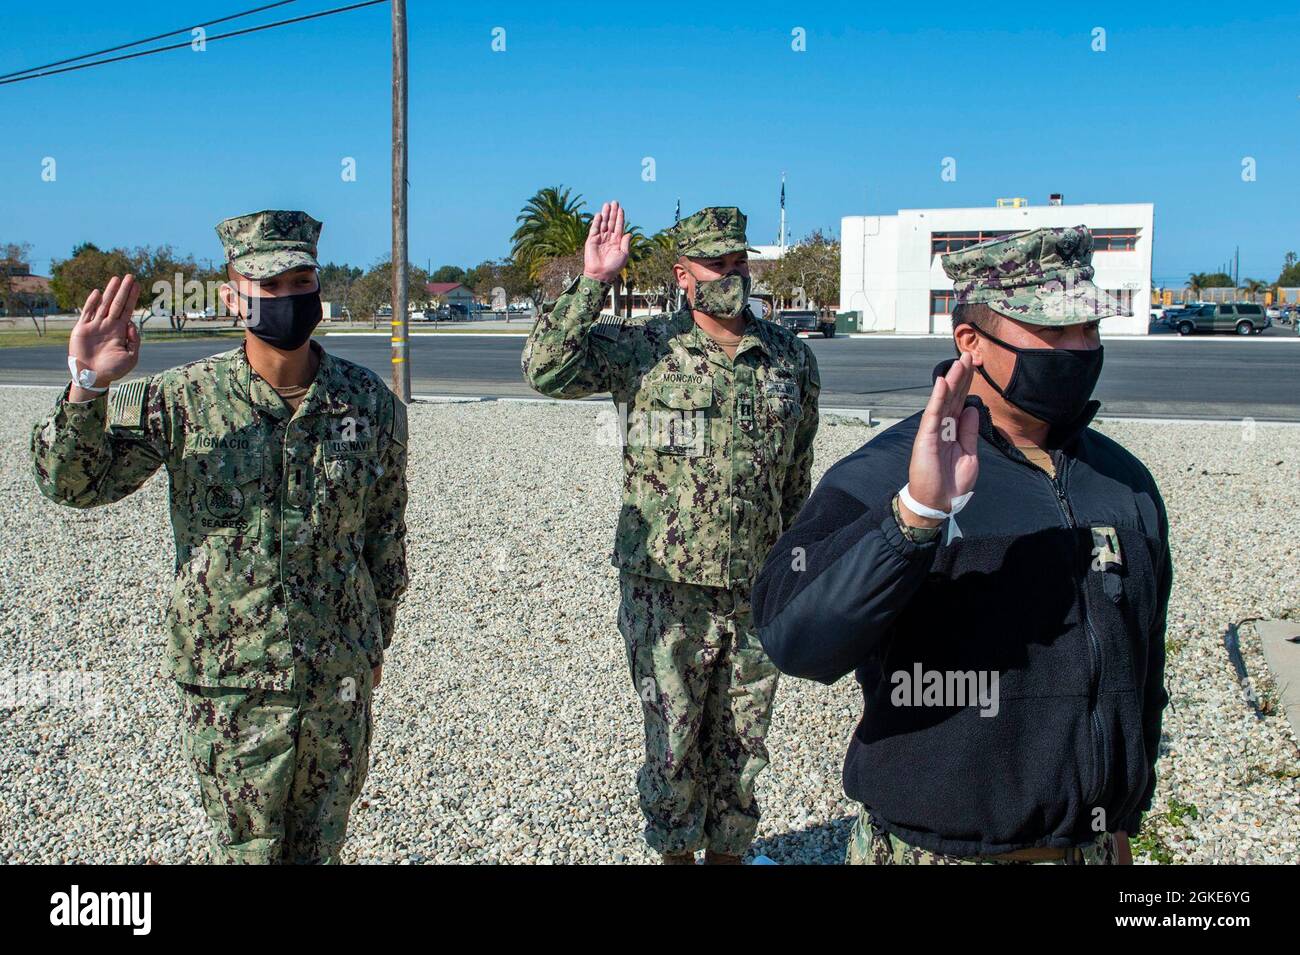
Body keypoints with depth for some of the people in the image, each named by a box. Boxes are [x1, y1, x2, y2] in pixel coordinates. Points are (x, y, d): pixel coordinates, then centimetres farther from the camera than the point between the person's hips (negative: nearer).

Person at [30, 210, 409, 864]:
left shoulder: (368, 401, -3)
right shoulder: (181, 400, -8)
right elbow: (73, 483, -9)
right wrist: (86, 387, -27)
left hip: (341, 678, 2)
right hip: (230, 685, -1)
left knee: (320, 846, 18)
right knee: (246, 848, 13)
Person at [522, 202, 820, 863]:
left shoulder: (792, 358, 4)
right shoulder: (641, 349, -6)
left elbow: (797, 478, 12)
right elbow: (545, 370, -18)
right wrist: (592, 283, -22)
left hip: (756, 591, 3)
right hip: (666, 590, -2)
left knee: (740, 747, 15)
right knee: (673, 744, 11)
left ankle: (729, 851, 34)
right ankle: (676, 852, 31)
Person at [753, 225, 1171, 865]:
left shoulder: (1126, 482, 4)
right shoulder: (885, 475, -16)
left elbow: (1142, 672, 14)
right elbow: (793, 636, -32)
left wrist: (1124, 819, 19)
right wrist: (915, 512, -43)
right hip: (935, 848, -5)